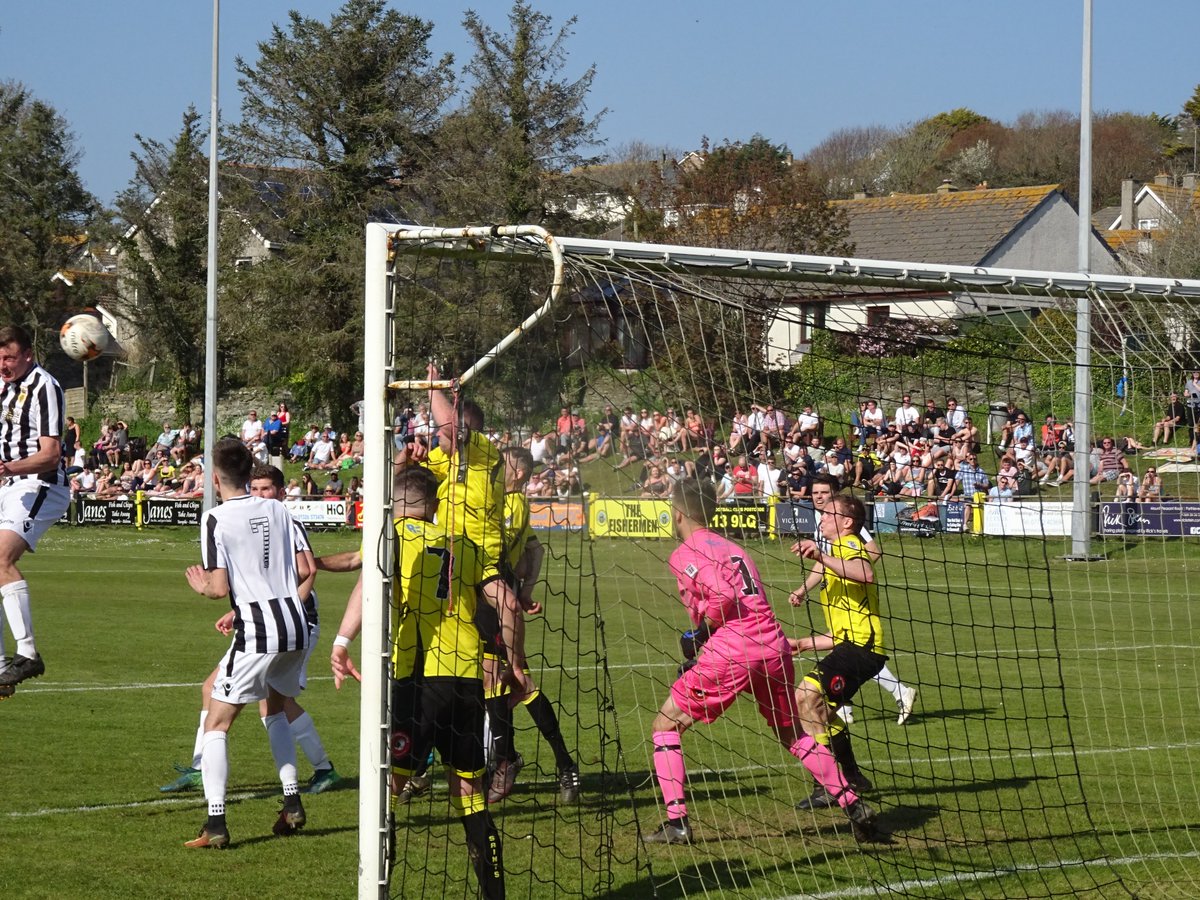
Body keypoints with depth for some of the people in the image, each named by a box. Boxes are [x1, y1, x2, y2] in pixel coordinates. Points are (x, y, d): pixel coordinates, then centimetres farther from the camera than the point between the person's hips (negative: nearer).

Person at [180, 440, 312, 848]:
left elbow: (220, 587, -11)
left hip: (255, 632, -6)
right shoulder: (277, 510, 9)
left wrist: (201, 585, 11)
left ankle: (216, 824, -9)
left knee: (215, 725, 1)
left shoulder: (215, 519, -7)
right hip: (295, 623, 6)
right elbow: (304, 571, 9)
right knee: (275, 710, 29)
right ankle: (292, 805, 22)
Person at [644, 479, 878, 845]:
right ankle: (855, 806, 16)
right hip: (774, 646, 7)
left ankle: (677, 822, 1)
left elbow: (723, 595, -16)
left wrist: (700, 633, -2)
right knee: (794, 734, 23)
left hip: (731, 653, -7)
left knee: (665, 726, 10)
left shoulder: (684, 554, 0)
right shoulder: (732, 547, 23)